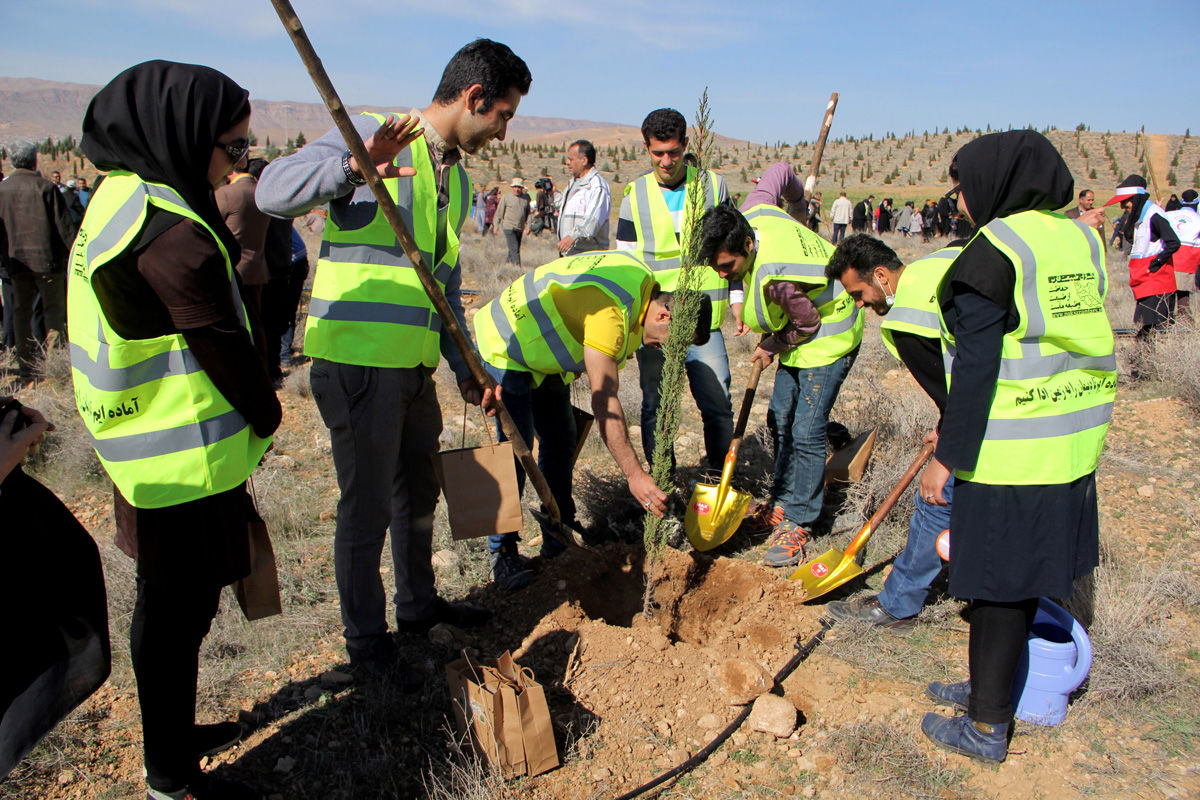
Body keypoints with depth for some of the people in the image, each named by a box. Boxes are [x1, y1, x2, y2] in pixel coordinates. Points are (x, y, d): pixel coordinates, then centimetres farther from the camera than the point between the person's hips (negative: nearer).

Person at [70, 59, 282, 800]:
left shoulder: (124, 197, 9)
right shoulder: (169, 231, -23)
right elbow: (221, 343, -18)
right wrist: (267, 417, -3)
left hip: (147, 443, 10)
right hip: (186, 459, -10)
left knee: (171, 600, 22)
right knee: (179, 608, 5)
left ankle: (175, 735, 41)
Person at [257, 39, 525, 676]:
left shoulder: (457, 177, 16)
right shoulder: (372, 134, -8)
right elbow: (273, 191, -22)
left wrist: (466, 368, 17)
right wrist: (355, 167, -37)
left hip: (414, 365, 8)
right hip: (357, 361, -8)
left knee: (418, 495, 21)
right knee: (367, 510, 3)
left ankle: (418, 605, 42)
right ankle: (365, 643, 23)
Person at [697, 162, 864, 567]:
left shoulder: (775, 276, -37)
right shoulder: (751, 213, -14)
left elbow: (808, 325, -22)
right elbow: (779, 170, 4)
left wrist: (770, 347, -4)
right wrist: (798, 194, 26)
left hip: (828, 336, -9)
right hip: (801, 334, 10)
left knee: (806, 431, -10)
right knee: (779, 420, 12)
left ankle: (798, 523, 2)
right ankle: (782, 502, 25)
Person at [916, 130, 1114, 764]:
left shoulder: (993, 251, -15)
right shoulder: (1081, 239, 8)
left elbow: (976, 368, -18)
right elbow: (1079, 342, 14)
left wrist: (946, 457, -12)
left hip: (1010, 452, -8)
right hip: (1075, 443, 8)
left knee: (999, 583, 4)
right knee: (1023, 578, 19)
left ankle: (987, 726, 19)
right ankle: (990, 687, 37)